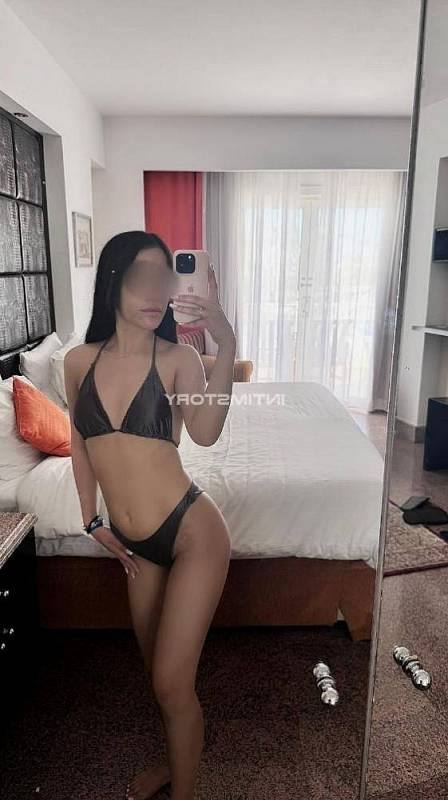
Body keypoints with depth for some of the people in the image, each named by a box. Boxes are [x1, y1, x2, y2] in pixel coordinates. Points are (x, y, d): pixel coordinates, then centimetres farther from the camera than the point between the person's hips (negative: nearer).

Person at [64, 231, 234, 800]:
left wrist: (225, 345, -38)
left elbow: (205, 433, -28)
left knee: (172, 683, 6)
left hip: (192, 533, -4)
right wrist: (92, 522, 12)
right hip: (136, 545, 5)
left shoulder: (177, 357, -11)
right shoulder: (79, 361, -1)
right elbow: (80, 443, 10)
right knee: (158, 670, 25)